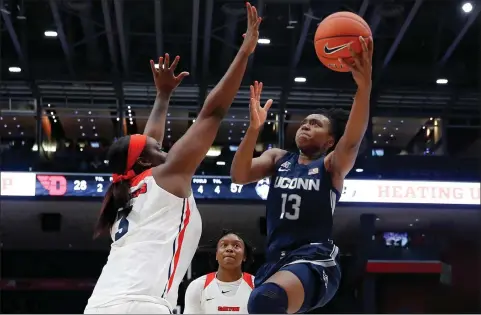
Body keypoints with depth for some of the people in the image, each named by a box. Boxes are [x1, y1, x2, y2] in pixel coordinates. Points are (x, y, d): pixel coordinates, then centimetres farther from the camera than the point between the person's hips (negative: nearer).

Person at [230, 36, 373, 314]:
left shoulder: (332, 165, 5)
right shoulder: (278, 159, 18)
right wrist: (255, 128, -14)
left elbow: (353, 140, -17)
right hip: (276, 260, 6)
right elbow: (239, 176, 0)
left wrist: (364, 86, -33)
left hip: (314, 260, -6)